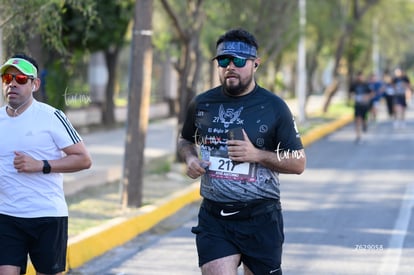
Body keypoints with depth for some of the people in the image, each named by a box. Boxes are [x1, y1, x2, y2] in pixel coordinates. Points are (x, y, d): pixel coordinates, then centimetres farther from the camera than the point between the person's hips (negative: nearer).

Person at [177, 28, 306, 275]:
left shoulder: (273, 107, -3)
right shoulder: (202, 104, 5)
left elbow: (299, 163, -2)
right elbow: (186, 140, 24)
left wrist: (257, 154, -17)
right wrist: (189, 157, 1)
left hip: (260, 219, -1)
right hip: (214, 219, 1)